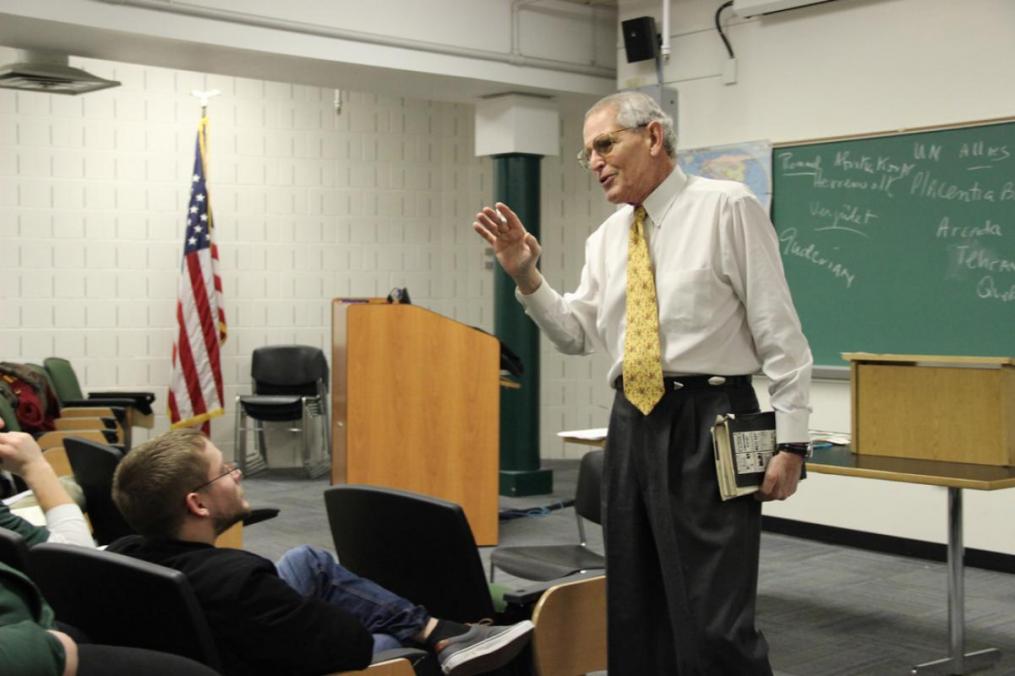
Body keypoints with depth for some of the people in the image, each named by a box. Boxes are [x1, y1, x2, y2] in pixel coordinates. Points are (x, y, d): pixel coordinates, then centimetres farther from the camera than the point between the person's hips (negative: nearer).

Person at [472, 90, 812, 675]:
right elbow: (577, 335, 15)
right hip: (633, 424, 7)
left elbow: (779, 331, -6)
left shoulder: (729, 207, -3)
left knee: (714, 626, -9)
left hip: (708, 425, -6)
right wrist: (525, 275, 1)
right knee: (635, 621, 13)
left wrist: (791, 441, -11)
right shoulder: (605, 239, 15)